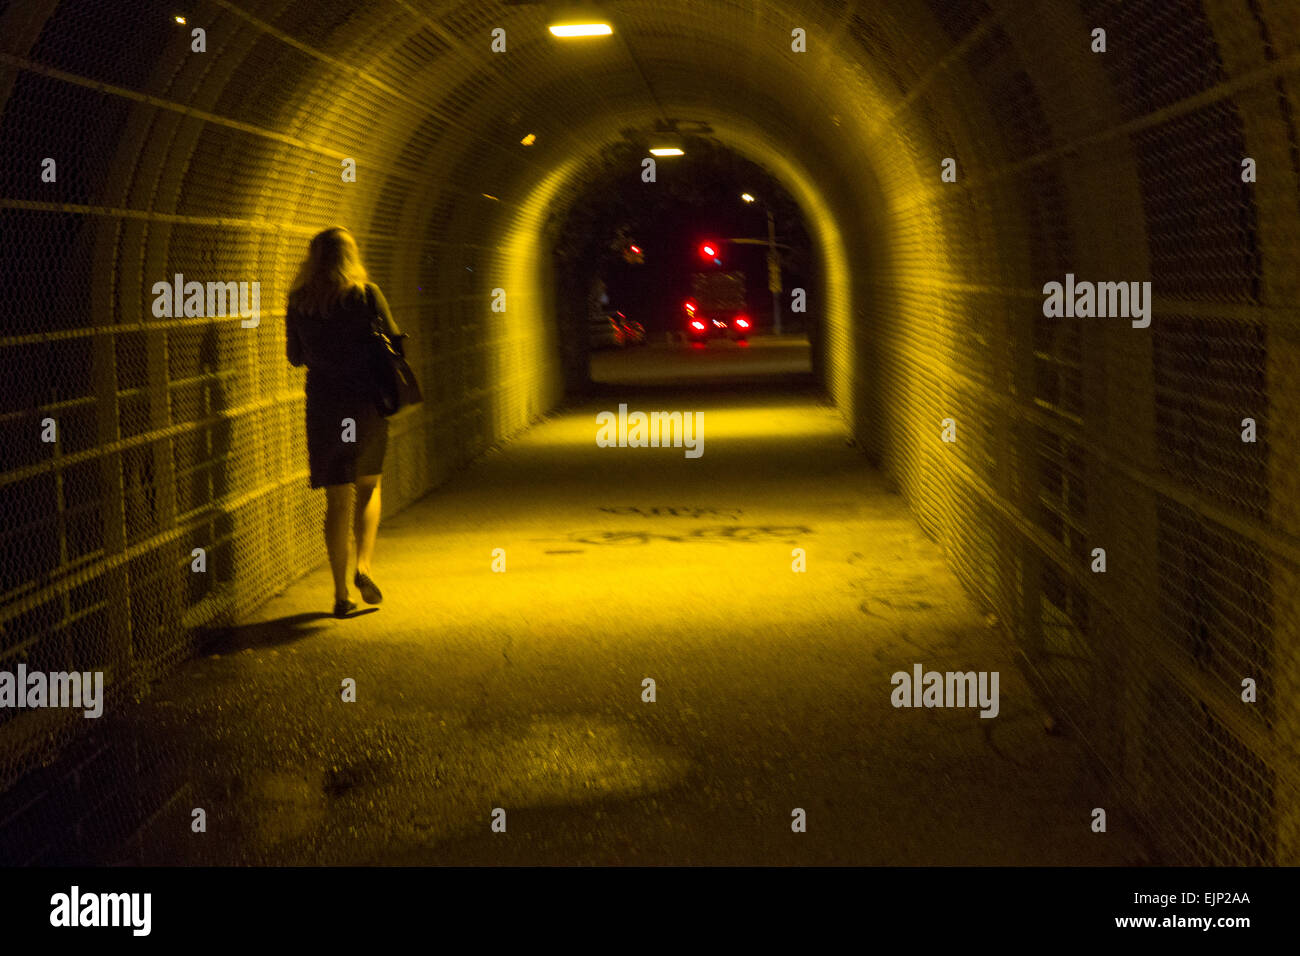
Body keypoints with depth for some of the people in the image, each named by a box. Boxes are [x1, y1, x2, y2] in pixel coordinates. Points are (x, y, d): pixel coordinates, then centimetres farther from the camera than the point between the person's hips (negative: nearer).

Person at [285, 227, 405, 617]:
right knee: (369, 486, 18)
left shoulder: (298, 300, 2)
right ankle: (364, 565, -2)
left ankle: (341, 593, 7)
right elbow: (394, 344, -4)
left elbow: (295, 356, 11)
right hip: (365, 402, -1)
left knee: (338, 498, 7)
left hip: (323, 405, 2)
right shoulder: (365, 293, -6)